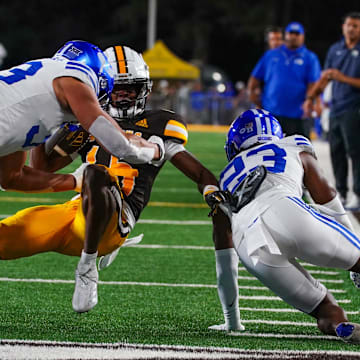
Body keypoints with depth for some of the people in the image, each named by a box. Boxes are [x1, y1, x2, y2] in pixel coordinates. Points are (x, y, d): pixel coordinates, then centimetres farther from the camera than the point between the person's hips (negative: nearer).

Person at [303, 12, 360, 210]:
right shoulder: (335, 49, 12)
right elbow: (324, 77, 19)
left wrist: (344, 78, -19)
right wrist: (311, 97, 11)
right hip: (336, 110, 6)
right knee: (336, 151, 9)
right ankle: (340, 193, 17)